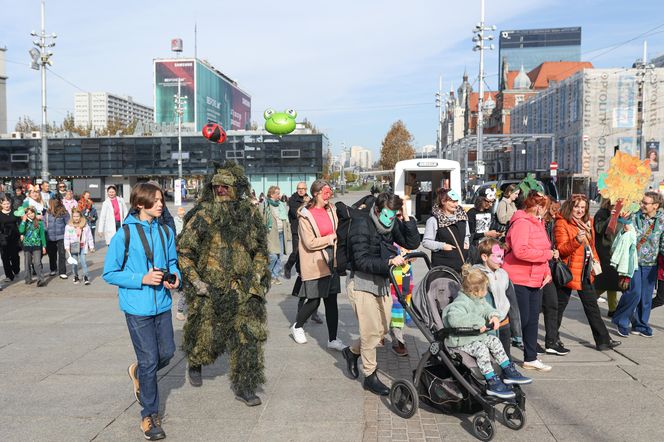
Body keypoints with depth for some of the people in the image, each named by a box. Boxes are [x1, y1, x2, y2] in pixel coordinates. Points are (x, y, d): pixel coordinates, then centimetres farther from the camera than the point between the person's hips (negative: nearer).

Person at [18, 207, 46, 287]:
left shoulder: (39, 223, 2)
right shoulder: (25, 223, 3)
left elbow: (42, 235, 6)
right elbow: (21, 230, -16)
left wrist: (44, 246, 4)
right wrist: (24, 220, -14)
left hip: (37, 245, -2)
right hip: (27, 245, 2)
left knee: (37, 263, -11)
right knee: (27, 263, 11)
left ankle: (40, 280, -13)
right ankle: (28, 279, 23)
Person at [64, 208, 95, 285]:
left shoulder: (85, 226, 1)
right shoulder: (69, 226, -1)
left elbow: (89, 237, 6)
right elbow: (66, 238, 0)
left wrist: (91, 247, 7)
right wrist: (67, 247, -6)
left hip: (82, 247, -1)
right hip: (73, 247, 1)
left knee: (83, 261, -9)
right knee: (74, 263, 6)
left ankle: (86, 276, -1)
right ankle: (76, 276, 22)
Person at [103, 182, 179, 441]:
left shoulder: (165, 232, 1)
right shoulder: (124, 235, -12)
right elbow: (109, 274, -8)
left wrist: (175, 277, -7)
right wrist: (143, 279, -20)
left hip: (162, 303, 5)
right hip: (137, 307, -5)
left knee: (167, 353, 12)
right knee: (149, 361, 1)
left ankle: (138, 372, 45)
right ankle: (149, 416, 19)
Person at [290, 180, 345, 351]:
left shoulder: (331, 209, 5)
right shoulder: (305, 216, -12)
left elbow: (337, 230, 17)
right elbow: (310, 243, -16)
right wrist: (331, 238, -10)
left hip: (331, 261, 6)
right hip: (314, 264, -5)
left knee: (331, 301, 8)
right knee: (314, 301, 3)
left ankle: (333, 339, 16)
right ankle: (297, 327, 30)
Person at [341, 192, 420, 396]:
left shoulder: (393, 225, 2)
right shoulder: (361, 226, -18)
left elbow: (413, 243, -5)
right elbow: (361, 260, -24)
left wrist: (407, 217, -14)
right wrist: (389, 262, -35)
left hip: (382, 282, 7)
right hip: (362, 282, -7)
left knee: (383, 329, 13)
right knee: (371, 331, -5)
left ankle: (352, 352, 36)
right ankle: (370, 376, 11)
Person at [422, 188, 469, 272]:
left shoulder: (462, 217, 10)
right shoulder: (433, 221, -9)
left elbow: (467, 235, 25)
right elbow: (426, 242, -9)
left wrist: (466, 243, 6)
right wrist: (442, 246, -17)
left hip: (461, 262, 6)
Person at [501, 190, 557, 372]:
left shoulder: (537, 223, 15)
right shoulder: (522, 222, -16)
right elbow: (520, 251, -29)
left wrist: (546, 272, 6)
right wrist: (548, 254, -21)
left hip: (535, 280, 9)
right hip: (518, 280, -9)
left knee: (533, 319, 13)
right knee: (521, 319, -5)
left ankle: (530, 359, 23)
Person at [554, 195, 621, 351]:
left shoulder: (587, 222, 11)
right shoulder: (562, 224, -13)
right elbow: (561, 249, -21)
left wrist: (595, 260, 8)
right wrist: (577, 240, -36)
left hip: (585, 271, 8)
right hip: (568, 271, -7)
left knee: (592, 305, 14)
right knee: (559, 306, 2)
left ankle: (603, 340, 22)